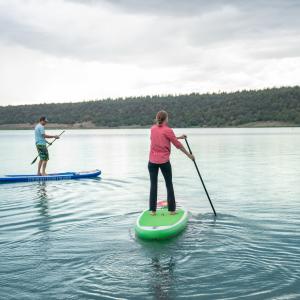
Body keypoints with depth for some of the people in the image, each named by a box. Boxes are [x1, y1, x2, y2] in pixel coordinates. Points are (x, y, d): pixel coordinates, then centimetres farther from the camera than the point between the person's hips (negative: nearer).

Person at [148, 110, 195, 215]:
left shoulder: (153, 129, 5)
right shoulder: (168, 130, -9)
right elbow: (178, 145, -4)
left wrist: (178, 137, 24)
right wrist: (189, 155, 7)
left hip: (152, 161, 4)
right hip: (164, 161, -3)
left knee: (153, 185, 7)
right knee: (169, 185, 9)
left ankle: (152, 210, 8)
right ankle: (172, 209, 13)